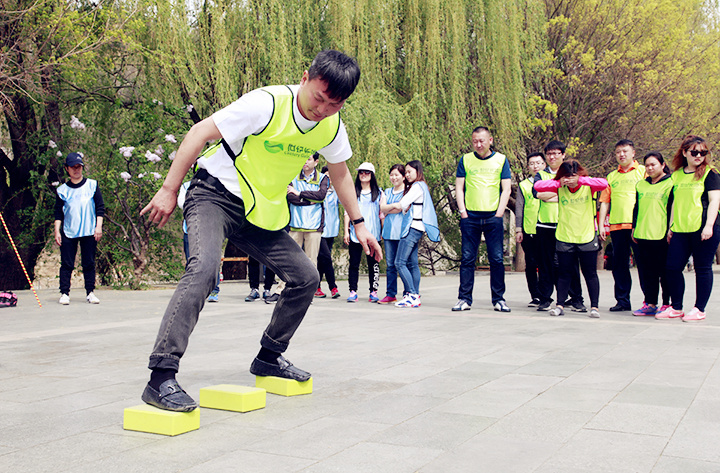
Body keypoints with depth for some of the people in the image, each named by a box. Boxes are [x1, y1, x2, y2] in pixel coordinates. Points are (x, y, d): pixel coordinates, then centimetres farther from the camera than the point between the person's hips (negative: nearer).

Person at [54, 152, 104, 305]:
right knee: (67, 264, -1)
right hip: (68, 232, 0)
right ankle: (64, 293, 3)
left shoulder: (92, 185, 6)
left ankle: (90, 292, 9)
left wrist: (98, 226, -4)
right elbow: (58, 213, 8)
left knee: (89, 263, 3)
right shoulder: (62, 190, 7)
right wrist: (57, 231, 0)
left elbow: (100, 207, 4)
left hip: (89, 232, 0)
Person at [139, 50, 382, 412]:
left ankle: (269, 357, 22)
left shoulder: (332, 126, -3)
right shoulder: (267, 104, -22)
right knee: (204, 265, -32)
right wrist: (169, 190, -18)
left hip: (262, 214, 7)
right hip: (215, 195, -7)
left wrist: (358, 224, 18)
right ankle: (161, 378, -32)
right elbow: (200, 133, -17)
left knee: (306, 277, 2)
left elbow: (339, 173, 16)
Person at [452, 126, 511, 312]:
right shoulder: (465, 160, 9)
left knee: (497, 259, 0)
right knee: (467, 259, 1)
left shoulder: (501, 160, 7)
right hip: (470, 217, 1)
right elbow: (459, 187, 8)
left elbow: (506, 189, 5)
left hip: (493, 217, 0)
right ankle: (464, 299, 7)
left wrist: (499, 213, -4)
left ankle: (498, 299, 8)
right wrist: (462, 212, -2)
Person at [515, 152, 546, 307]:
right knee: (531, 264, 0)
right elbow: (519, 208, 11)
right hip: (529, 231, 1)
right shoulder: (523, 185, 13)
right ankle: (536, 296, 7)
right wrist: (518, 229, 3)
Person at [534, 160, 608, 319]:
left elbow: (604, 183, -24)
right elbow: (537, 186, -12)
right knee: (564, 273, 7)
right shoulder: (559, 187, -1)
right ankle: (560, 305, 12)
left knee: (590, 273, 3)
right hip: (565, 237, 1)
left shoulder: (588, 186, -4)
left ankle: (594, 306, 8)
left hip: (587, 237, -1)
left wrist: (580, 181, -26)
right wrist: (559, 183, -19)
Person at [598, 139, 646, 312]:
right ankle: (622, 300, 11)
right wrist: (601, 225, 7)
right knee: (619, 264, 5)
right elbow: (605, 202, 16)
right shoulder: (611, 176, 17)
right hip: (616, 225, 4)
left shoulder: (643, 171, 5)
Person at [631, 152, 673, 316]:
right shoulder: (641, 185, 17)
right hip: (642, 235, 6)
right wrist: (634, 228, 15)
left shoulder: (670, 183, 0)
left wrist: (670, 230, -9)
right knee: (646, 272, 7)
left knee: (665, 272, 0)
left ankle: (667, 304, 8)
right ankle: (650, 304, 14)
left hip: (661, 235, -6)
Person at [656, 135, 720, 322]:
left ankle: (699, 309, 10)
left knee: (702, 269, 1)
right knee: (672, 267, 1)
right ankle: (676, 308, 14)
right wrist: (671, 226, 15)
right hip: (680, 230, 5)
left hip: (703, 229, -5)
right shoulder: (677, 175, 14)